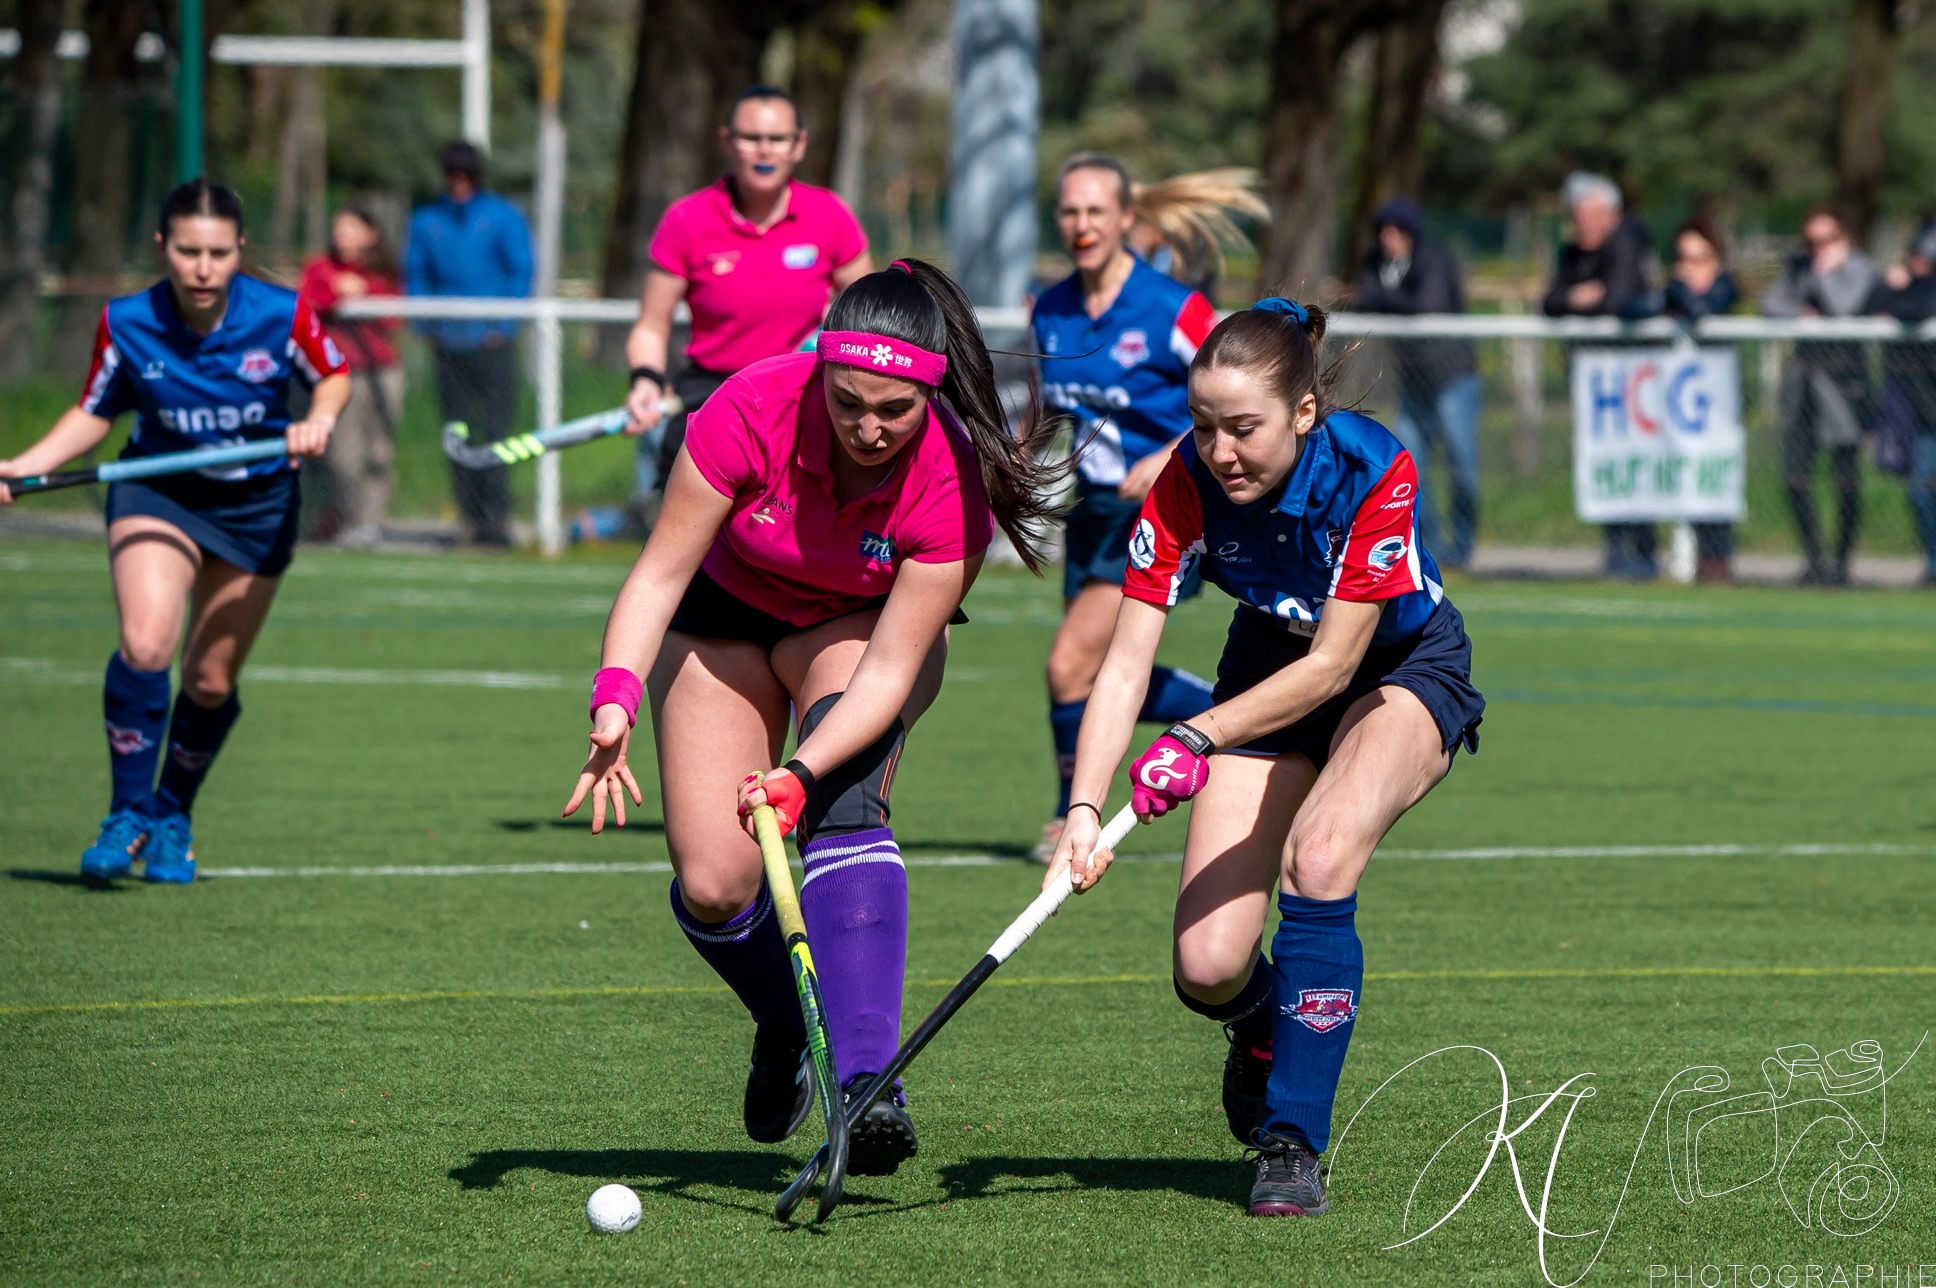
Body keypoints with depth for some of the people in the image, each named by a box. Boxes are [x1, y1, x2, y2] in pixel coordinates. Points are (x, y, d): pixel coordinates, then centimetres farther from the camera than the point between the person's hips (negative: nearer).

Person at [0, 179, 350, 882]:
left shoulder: (282, 315, -20)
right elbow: (93, 415, -2)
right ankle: (127, 816, -11)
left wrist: (319, 420, -21)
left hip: (257, 506, 1)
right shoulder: (125, 323, -17)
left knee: (210, 683, 8)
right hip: (157, 491, -1)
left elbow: (334, 375, 0)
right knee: (145, 642, -26)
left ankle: (172, 815, 34)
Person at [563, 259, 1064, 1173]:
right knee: (713, 886, -9)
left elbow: (889, 667, -31)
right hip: (727, 616, 1)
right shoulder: (752, 412, -33)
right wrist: (615, 698, -42)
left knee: (844, 808, -32)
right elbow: (661, 571, -26)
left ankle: (866, 1079, -38)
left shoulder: (954, 482, -33)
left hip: (868, 627, -1)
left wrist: (802, 775, -46)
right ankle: (787, 1030, 24)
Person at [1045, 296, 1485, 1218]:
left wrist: (1197, 738, -39)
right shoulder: (1187, 484, -23)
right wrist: (1085, 809, -37)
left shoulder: (1374, 470, -32)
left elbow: (1332, 665, -29)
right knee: (1208, 969, -10)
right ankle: (1266, 1028, 30)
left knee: (1320, 855, -34)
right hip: (1269, 669, 3)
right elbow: (1124, 662, -24)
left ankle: (1292, 1144, -22)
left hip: (1401, 669, -3)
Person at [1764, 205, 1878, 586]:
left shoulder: (1860, 267, -2)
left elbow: (1842, 306, -17)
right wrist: (1800, 313, -6)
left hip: (1843, 372, -6)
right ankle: (1813, 558, 12)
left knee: (1845, 475, -4)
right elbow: (1771, 301, 10)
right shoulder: (1799, 265, 15)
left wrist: (1826, 270, -6)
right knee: (1795, 473, 3)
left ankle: (1841, 561, 2)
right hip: (1803, 368, 6)